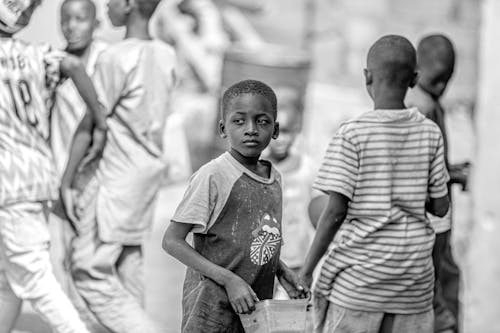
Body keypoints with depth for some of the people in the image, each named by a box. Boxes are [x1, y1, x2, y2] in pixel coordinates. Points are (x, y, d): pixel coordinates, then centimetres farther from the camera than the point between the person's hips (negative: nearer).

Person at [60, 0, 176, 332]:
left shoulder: (116, 58, -17)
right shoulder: (166, 56, 5)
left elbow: (90, 124, -13)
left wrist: (67, 179, -4)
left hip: (116, 179, -8)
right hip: (149, 170, 8)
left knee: (90, 273, -2)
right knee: (127, 269, 12)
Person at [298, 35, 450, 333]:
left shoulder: (352, 134, -9)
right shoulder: (430, 133, 1)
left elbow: (336, 211, -11)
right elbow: (440, 206, 5)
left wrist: (307, 269, -2)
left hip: (358, 278, -3)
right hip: (415, 280, 4)